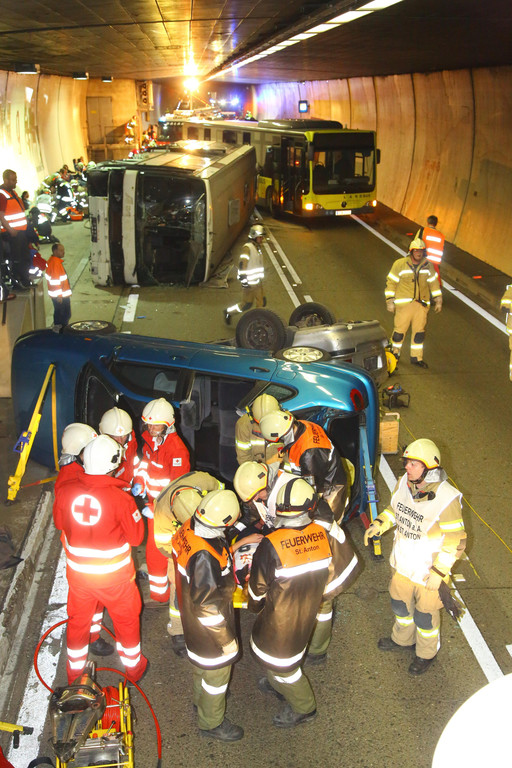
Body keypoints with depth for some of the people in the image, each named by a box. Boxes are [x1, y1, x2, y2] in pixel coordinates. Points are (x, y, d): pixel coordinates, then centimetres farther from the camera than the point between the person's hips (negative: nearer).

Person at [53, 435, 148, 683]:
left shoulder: (65, 490, -15)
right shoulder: (120, 497, -27)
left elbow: (59, 523, 4)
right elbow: (136, 537, -14)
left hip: (78, 572, 3)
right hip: (114, 574, -3)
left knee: (78, 619, 24)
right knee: (127, 619, 21)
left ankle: (74, 673, 41)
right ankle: (133, 666, 40)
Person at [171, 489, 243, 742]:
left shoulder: (188, 529, -17)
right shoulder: (205, 557, -41)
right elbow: (207, 607, -30)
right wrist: (227, 641, -18)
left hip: (191, 615, 8)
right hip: (208, 627, -8)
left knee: (203, 663, 33)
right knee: (216, 671, 18)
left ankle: (201, 699, 59)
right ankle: (211, 722, 42)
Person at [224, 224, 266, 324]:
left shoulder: (258, 247, 11)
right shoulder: (247, 247, -17)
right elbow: (242, 264, -22)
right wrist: (244, 280, -25)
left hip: (258, 282, 9)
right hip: (249, 283, -9)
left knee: (262, 303, 7)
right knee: (247, 305, 0)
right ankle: (228, 312, 21)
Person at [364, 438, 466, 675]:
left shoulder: (446, 499, -30)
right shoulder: (403, 483, -11)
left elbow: (456, 541, -22)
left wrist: (439, 572, -23)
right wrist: (379, 524, -4)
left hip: (429, 570, -6)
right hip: (403, 563, 6)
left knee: (425, 614, 16)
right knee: (400, 602, 26)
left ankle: (426, 653, 44)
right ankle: (403, 639, 55)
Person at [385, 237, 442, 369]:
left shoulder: (428, 266, 7)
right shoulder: (400, 264, -4)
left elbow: (434, 283, 16)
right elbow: (391, 283, 0)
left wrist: (438, 300, 14)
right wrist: (390, 301, -3)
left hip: (422, 304, 3)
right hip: (403, 303, -3)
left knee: (419, 331, 5)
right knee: (400, 329, 1)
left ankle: (416, 357, 16)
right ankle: (395, 353, 22)